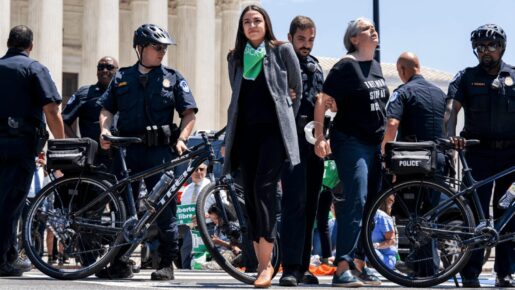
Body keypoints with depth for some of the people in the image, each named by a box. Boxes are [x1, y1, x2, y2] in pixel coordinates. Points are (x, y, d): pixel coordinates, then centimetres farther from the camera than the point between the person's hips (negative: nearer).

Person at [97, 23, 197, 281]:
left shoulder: (172, 78, 7)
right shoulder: (122, 78, 13)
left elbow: (189, 113, 3)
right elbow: (107, 109, 15)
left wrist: (181, 139, -11)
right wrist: (105, 130, -4)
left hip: (159, 150, -2)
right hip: (127, 150, 2)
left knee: (164, 206, -3)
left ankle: (167, 263, 2)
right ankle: (119, 263, 11)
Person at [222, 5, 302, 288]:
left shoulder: (282, 50, 3)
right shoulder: (235, 57, 14)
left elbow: (297, 89, 12)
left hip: (274, 129, -4)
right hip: (246, 131, 4)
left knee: (263, 187, -18)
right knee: (250, 194, 1)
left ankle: (267, 263, -18)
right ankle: (261, 264, 6)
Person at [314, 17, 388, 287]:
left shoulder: (375, 66, 15)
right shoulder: (346, 66, -9)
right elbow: (322, 100, -13)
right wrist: (320, 138, -21)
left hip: (374, 143, 8)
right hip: (350, 141, -8)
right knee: (355, 202, -18)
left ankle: (359, 265, 17)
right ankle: (342, 268, -21)